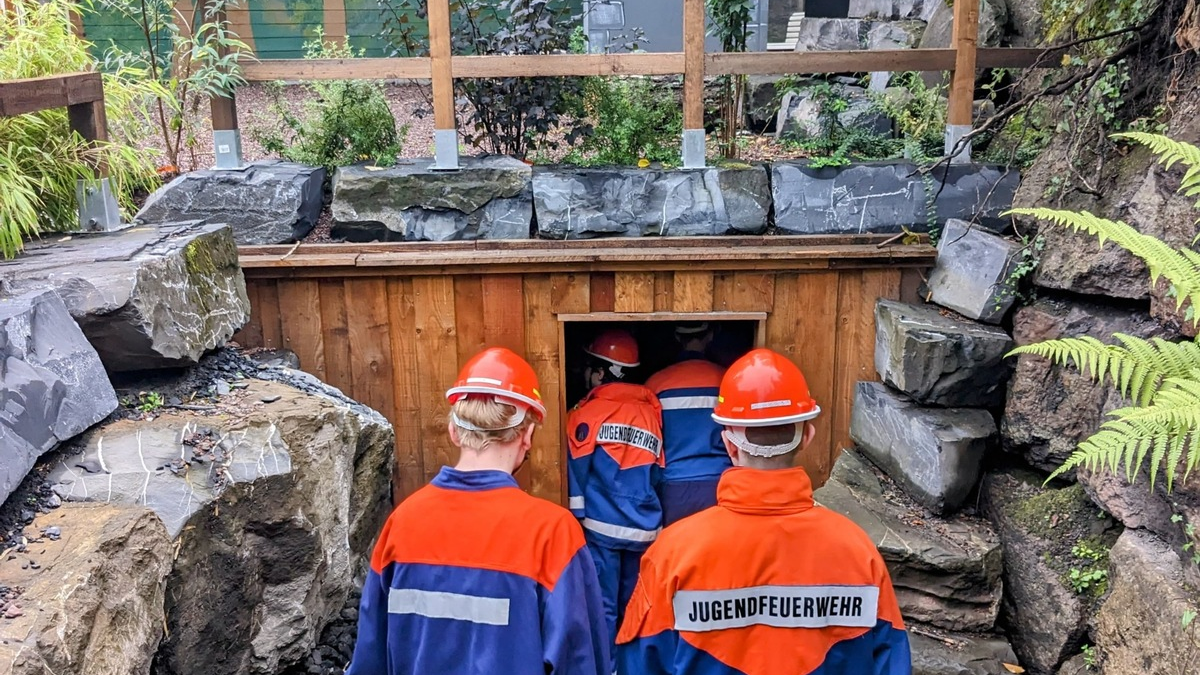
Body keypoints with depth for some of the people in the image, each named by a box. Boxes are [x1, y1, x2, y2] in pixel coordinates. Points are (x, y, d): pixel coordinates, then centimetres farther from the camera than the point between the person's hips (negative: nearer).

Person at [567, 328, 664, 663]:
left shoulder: (587, 412, -5)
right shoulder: (650, 411, 10)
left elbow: (578, 474, -6)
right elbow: (656, 474, 14)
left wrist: (576, 519, 1)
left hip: (602, 526, -4)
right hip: (644, 529, 4)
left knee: (603, 607, 3)